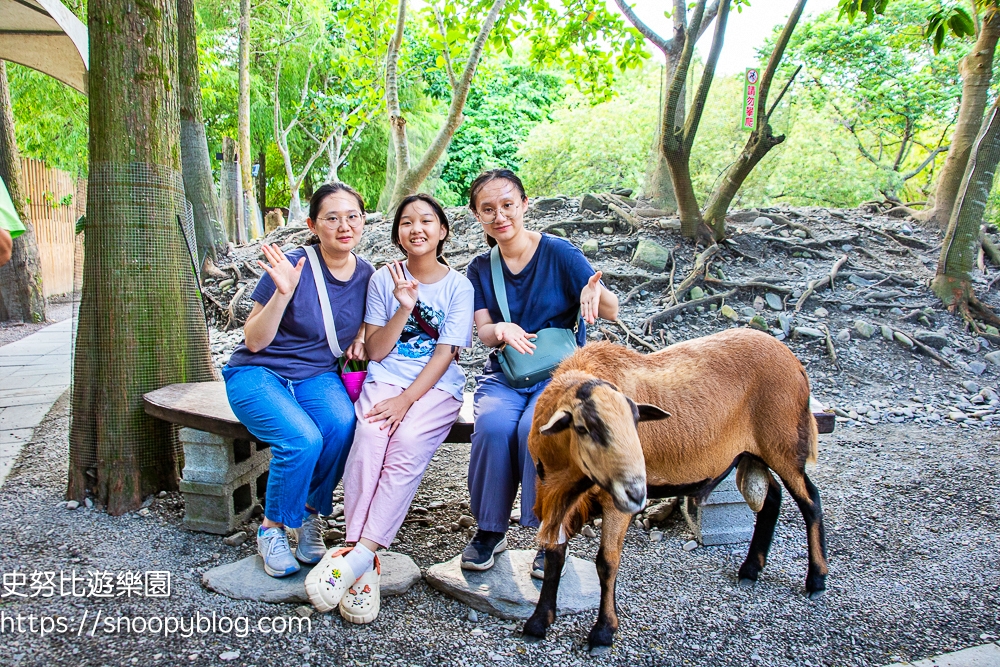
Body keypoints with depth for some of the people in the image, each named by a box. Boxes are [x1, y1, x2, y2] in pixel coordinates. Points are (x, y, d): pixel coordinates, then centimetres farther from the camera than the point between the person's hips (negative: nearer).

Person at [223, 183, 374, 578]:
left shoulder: (366, 275, 0)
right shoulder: (292, 267, -15)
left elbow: (369, 317, 23)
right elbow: (255, 341, -13)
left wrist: (361, 336, 0)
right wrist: (283, 292, -28)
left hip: (316, 376, 4)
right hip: (258, 374, -3)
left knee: (343, 423, -30)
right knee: (303, 439, -31)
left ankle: (310, 513, -4)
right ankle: (272, 529, -3)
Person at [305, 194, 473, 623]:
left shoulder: (459, 286, 4)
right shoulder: (384, 279, 10)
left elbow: (444, 355, -4)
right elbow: (375, 351, 4)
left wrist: (406, 399, -16)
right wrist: (404, 307, -11)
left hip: (436, 387, -1)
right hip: (385, 380, 1)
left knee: (407, 446, -32)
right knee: (369, 440, -30)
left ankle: (359, 551, -30)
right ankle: (365, 562, -29)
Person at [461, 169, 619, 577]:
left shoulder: (558, 253, -4)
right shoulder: (480, 269, 8)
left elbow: (612, 312, -10)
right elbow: (482, 331, 0)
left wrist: (595, 292, -35)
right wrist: (501, 330, -25)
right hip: (504, 375, 3)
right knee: (493, 425, -30)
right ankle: (490, 530, -8)